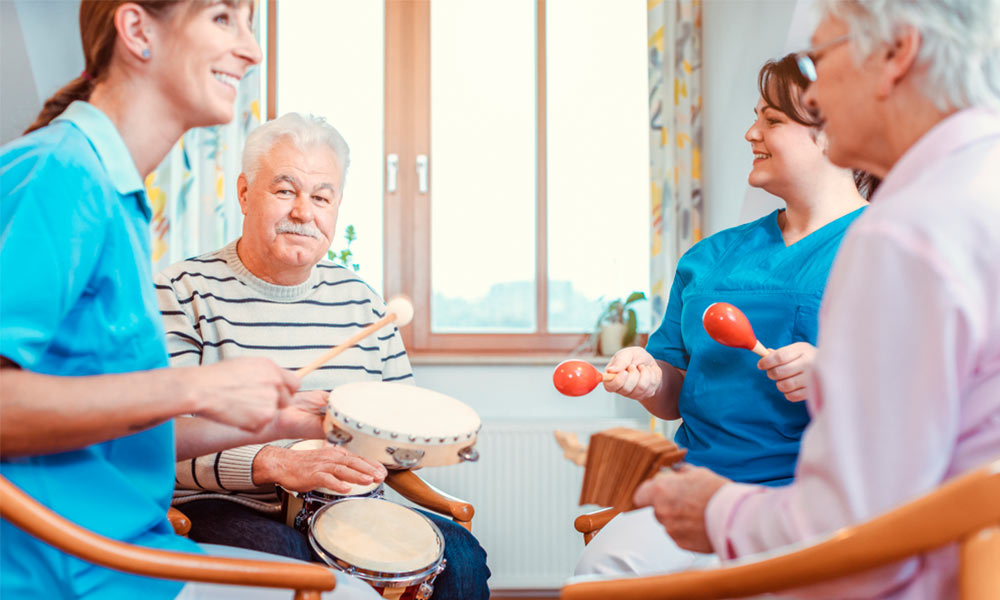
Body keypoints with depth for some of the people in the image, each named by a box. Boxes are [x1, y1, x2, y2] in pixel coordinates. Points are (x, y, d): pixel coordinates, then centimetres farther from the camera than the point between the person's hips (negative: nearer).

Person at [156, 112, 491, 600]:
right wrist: (275, 463, -29)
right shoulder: (184, 291, -2)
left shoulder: (358, 299, 14)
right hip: (224, 508, -4)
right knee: (280, 556, -36)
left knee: (458, 554, -16)